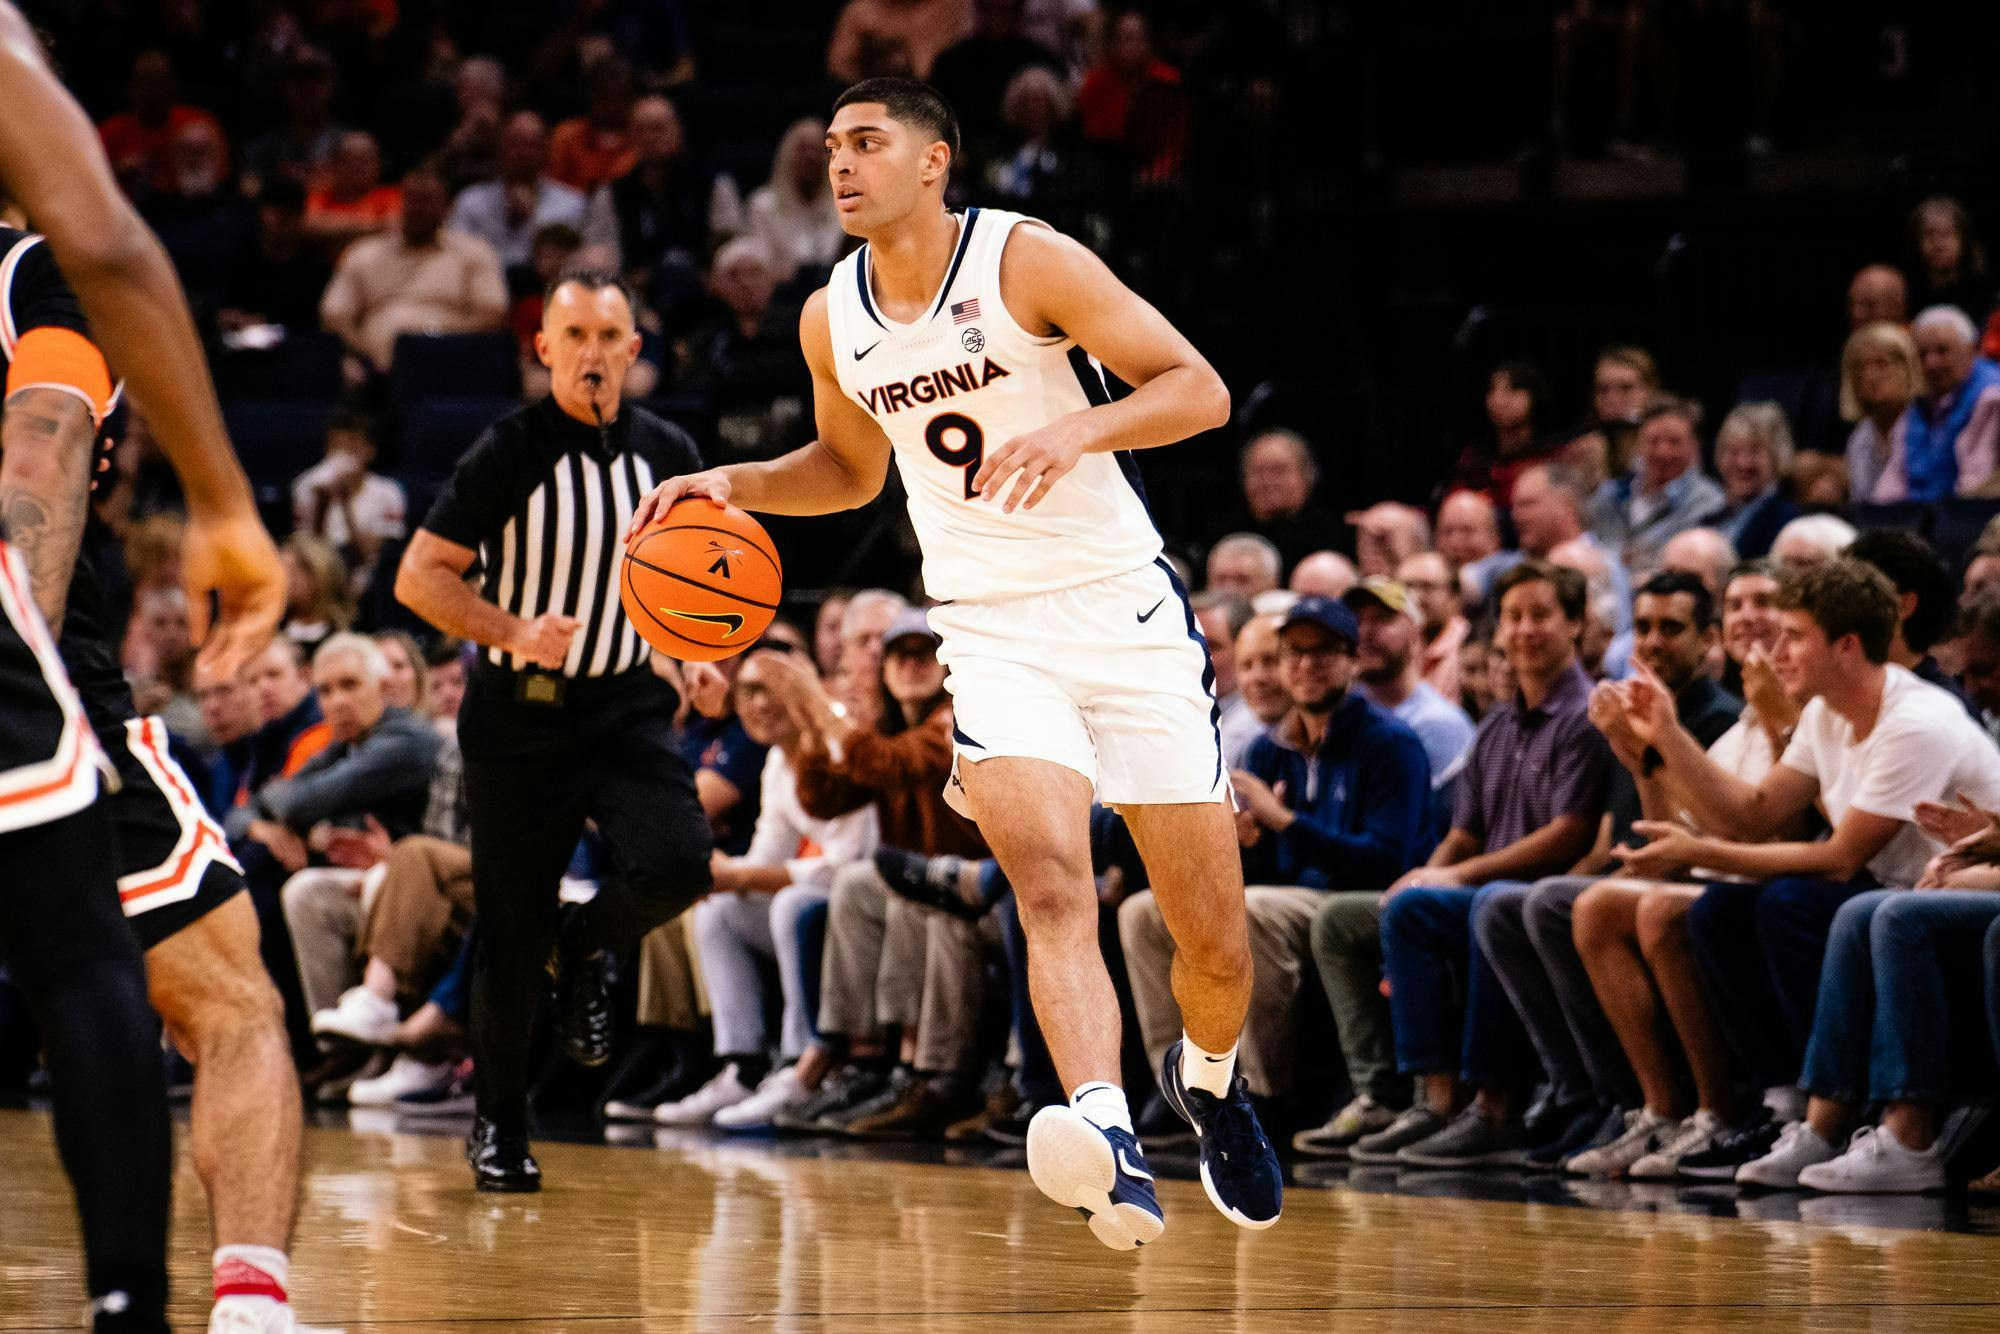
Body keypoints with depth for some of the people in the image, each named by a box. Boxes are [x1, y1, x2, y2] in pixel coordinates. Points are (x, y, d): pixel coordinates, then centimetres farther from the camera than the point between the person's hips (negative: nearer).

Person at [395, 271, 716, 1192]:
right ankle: (498, 1122, 21)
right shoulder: (511, 452, -9)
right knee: (512, 933, 1)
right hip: (520, 714, -2)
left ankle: (590, 951, 11)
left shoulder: (668, 454, 3)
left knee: (678, 863, -24)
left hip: (628, 704, 2)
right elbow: (419, 577, -10)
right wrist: (514, 633, -24)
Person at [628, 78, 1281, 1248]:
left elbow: (1201, 390, -13)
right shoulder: (834, 319, 6)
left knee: (1215, 940, 4)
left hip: (1127, 614, -2)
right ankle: (1113, 1147, -43)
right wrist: (732, 484, 7)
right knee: (1053, 888, -25)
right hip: (990, 632, 2)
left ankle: (1209, 1076, 37)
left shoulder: (1027, 262, -10)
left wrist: (1078, 428, -30)